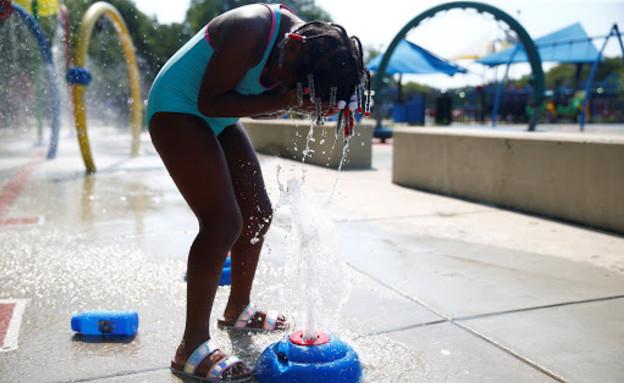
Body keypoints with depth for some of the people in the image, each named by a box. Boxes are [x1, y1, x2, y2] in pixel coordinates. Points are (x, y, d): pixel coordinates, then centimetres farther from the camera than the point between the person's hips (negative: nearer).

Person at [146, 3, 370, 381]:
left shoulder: (306, 38, -6)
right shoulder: (250, 31, -31)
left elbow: (257, 104, 0)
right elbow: (210, 101, -24)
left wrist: (305, 102, -20)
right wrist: (282, 101, -32)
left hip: (218, 120, 9)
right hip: (177, 109, -9)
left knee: (258, 211, 8)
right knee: (224, 222, -18)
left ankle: (238, 309, 28)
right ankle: (192, 350, -9)